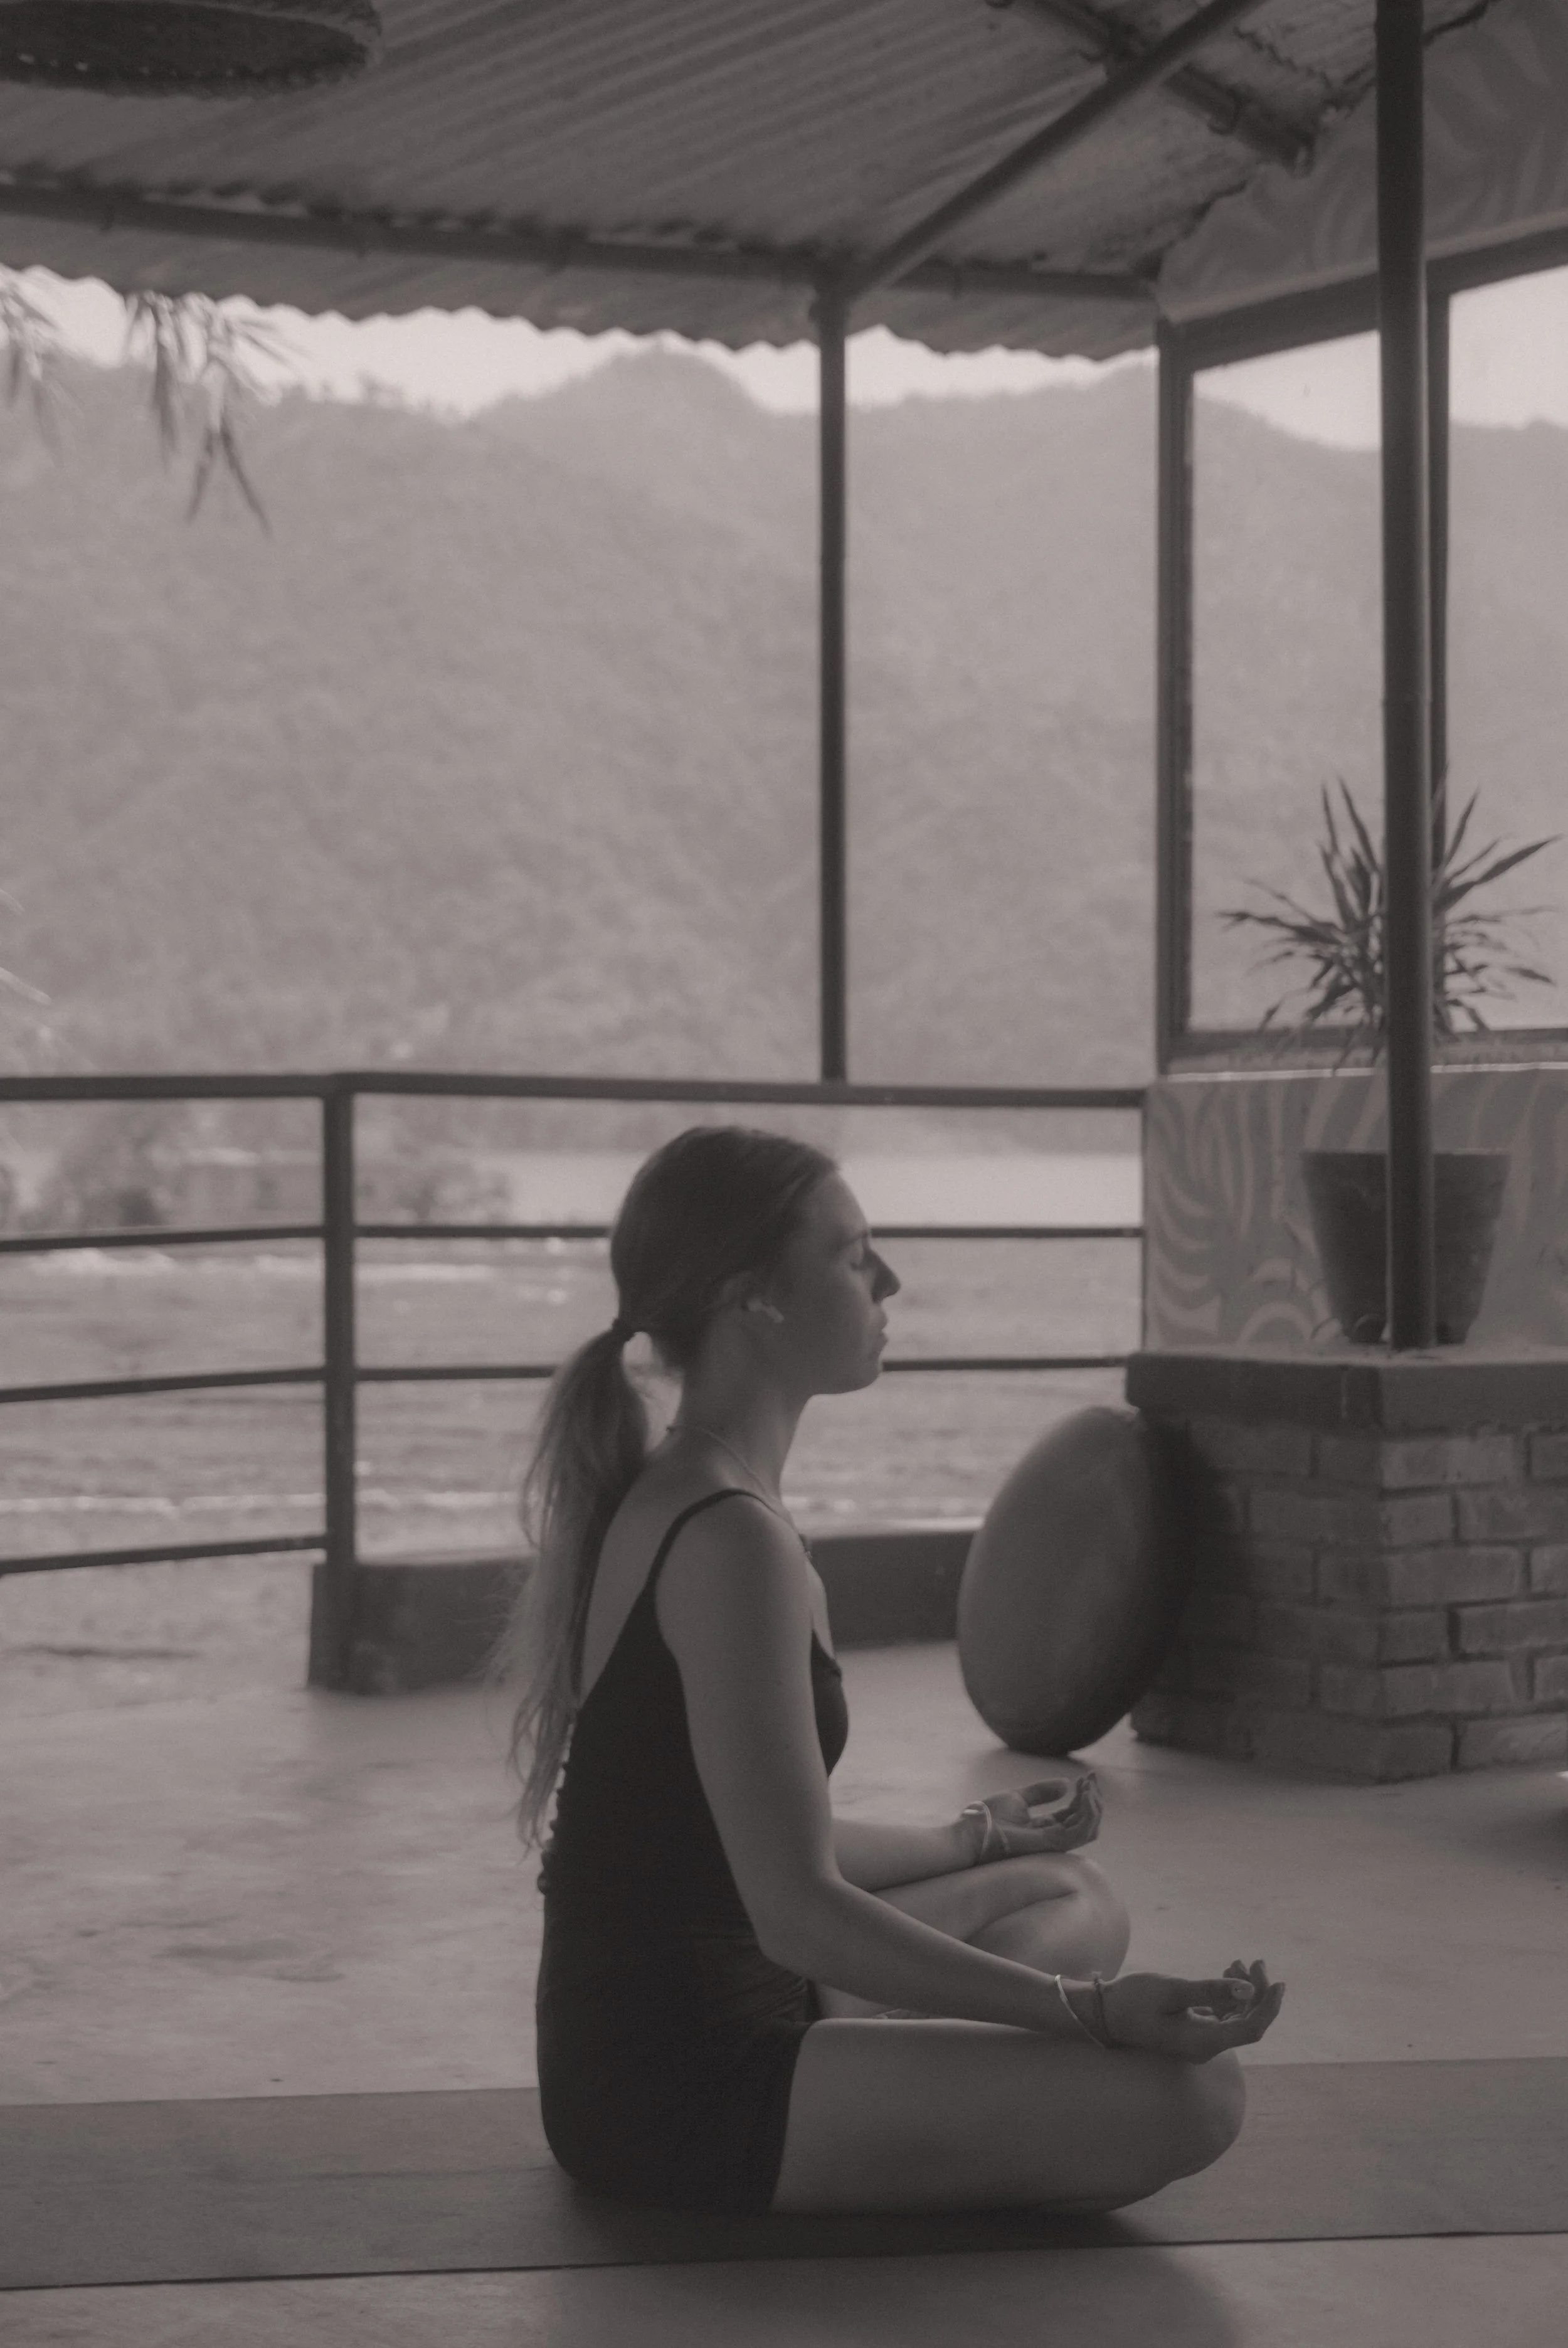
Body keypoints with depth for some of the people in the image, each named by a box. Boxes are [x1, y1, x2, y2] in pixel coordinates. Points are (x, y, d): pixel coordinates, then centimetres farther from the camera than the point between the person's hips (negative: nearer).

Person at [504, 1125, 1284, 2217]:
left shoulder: (658, 1502, 13)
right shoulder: (733, 1540, -19)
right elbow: (799, 1911, -23)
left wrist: (976, 1837, 36)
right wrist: (1092, 2013, -23)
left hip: (642, 2056, 10)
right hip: (687, 2089, -10)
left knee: (1070, 1896, 24)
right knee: (1186, 2095, -21)